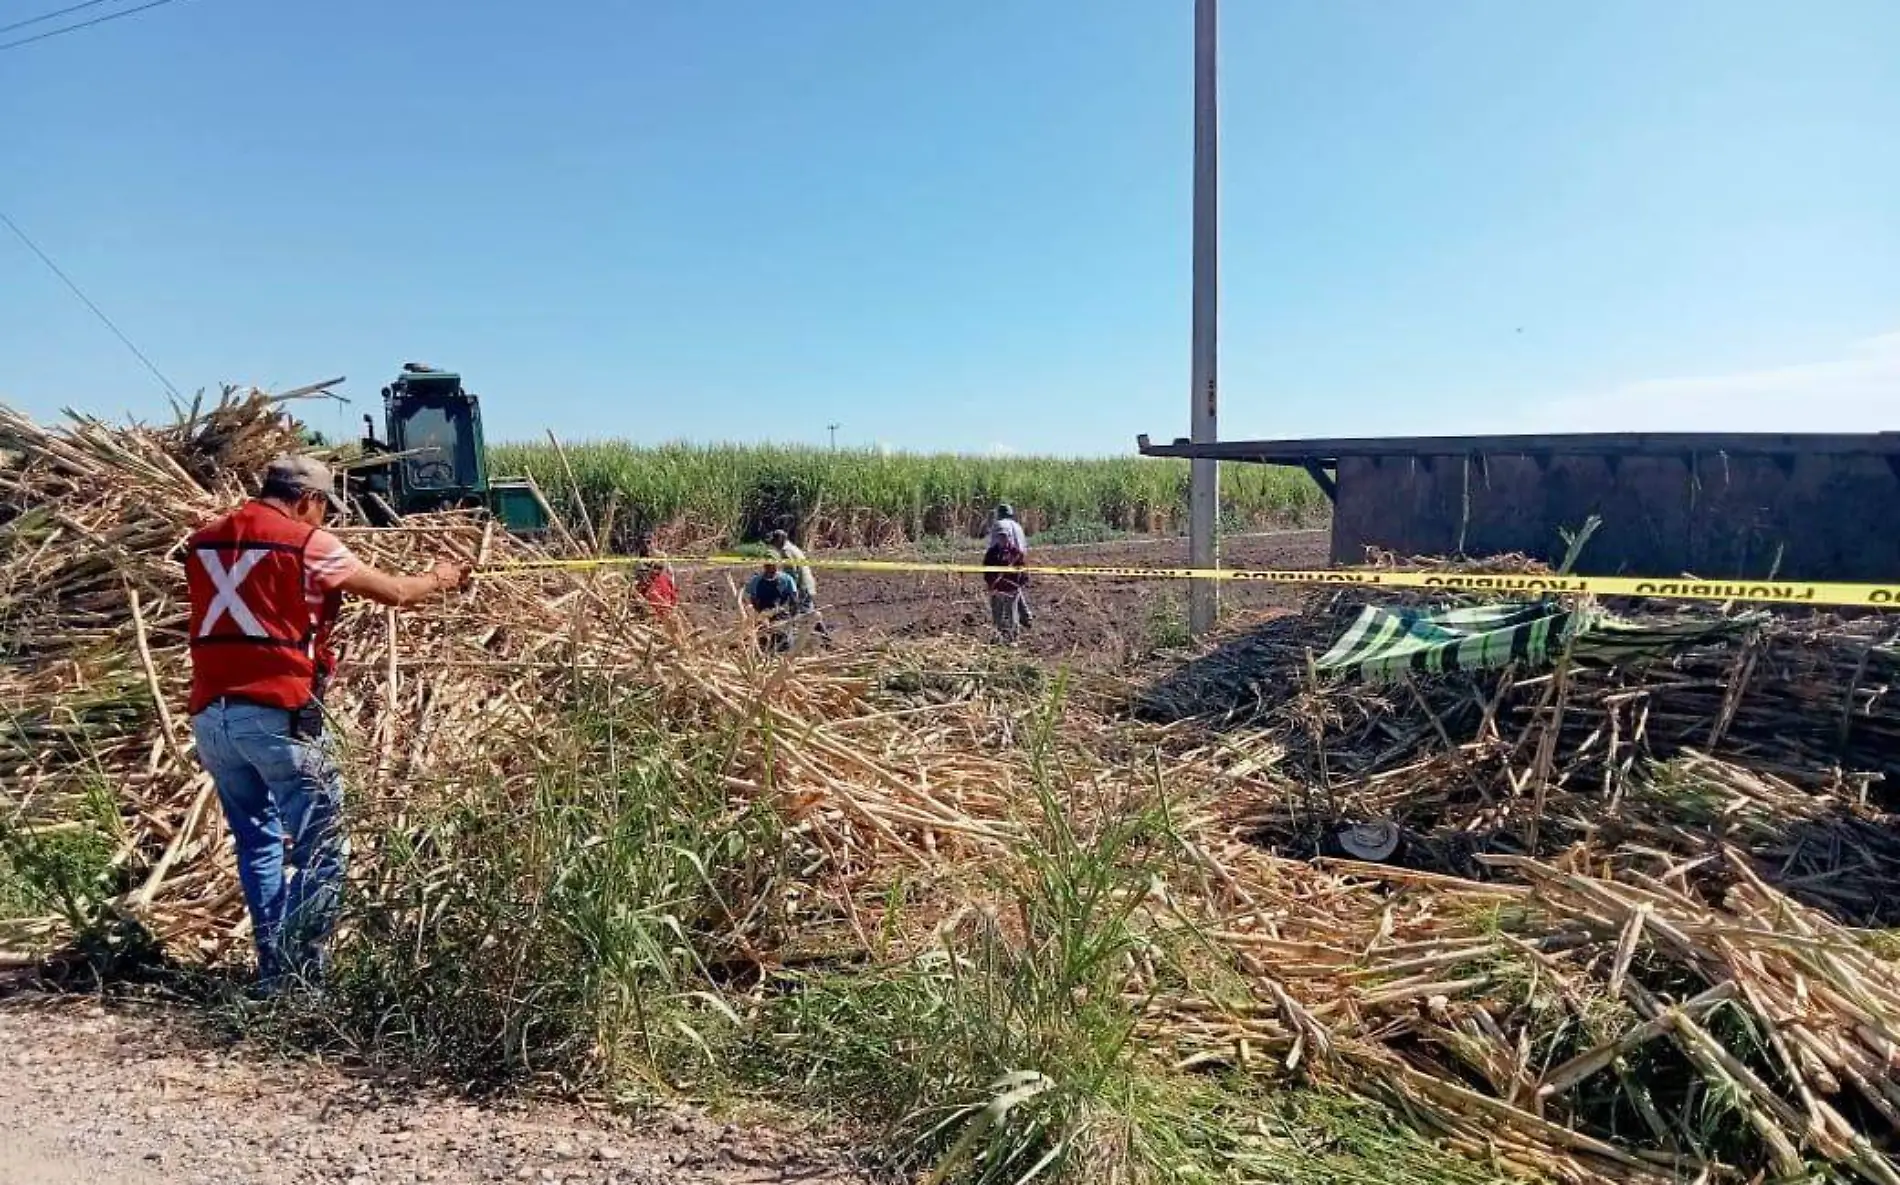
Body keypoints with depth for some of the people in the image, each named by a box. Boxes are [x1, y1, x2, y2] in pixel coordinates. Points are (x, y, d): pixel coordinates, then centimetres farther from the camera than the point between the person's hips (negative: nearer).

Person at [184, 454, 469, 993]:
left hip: (211, 714, 7)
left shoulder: (202, 542, 15)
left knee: (258, 843, 17)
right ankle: (299, 975, 0)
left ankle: (273, 971, 20)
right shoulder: (307, 543, -3)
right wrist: (438, 580, 25)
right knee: (320, 848, 2)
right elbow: (395, 593, 5)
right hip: (278, 712, -7)